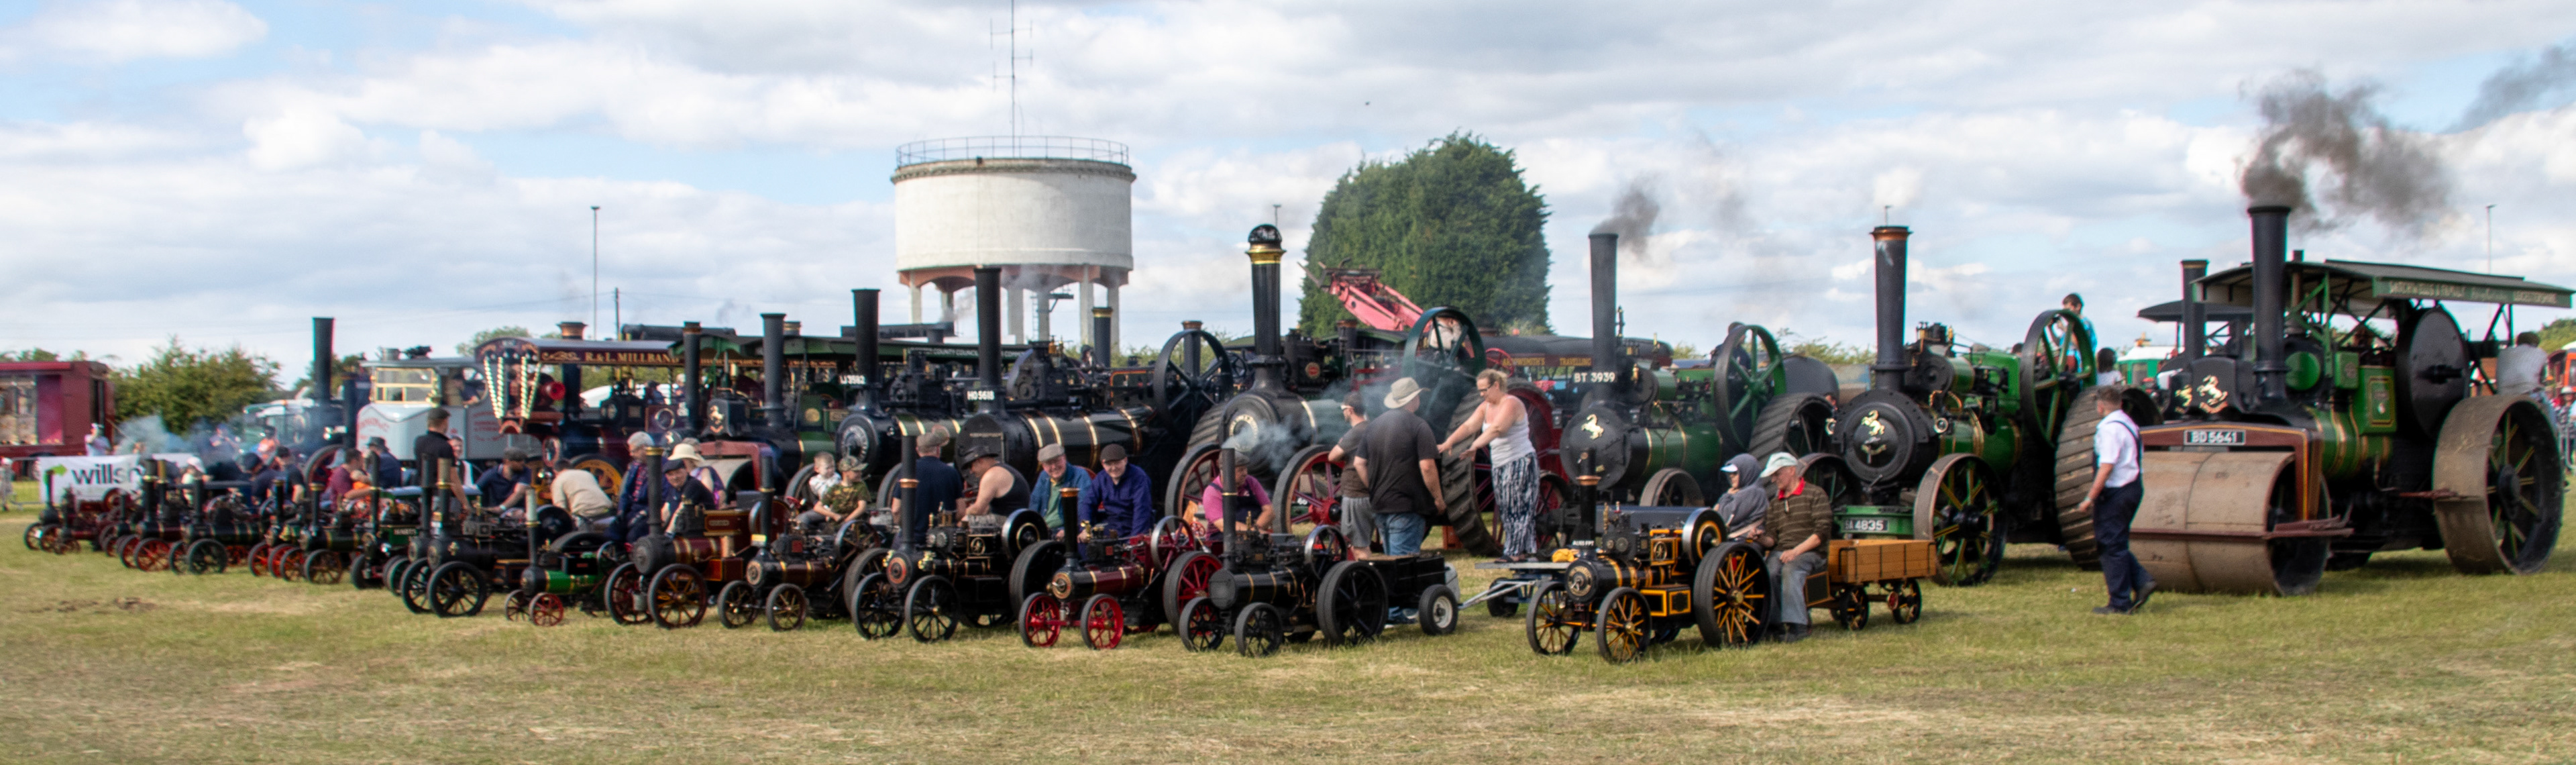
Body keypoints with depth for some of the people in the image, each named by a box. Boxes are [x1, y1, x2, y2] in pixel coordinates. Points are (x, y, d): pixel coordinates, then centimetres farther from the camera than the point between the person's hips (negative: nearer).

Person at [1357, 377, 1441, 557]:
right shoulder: (1418, 426, -9)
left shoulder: (1374, 425, 11)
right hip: (1407, 508, -7)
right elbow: (1427, 466, -16)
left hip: (1379, 505, 7)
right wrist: (1438, 498, -6)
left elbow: (1360, 463, 14)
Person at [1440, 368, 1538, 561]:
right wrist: (1449, 442, -18)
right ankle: (1526, 550, 11)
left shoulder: (1511, 404, -17)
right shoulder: (1486, 407, 10)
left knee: (1517, 507, -9)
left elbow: (1496, 429, -31)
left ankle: (1515, 552, -9)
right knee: (1506, 509, 7)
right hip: (1500, 465, 9)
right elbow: (1469, 426, -2)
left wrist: (1474, 447, -40)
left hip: (1521, 463, -9)